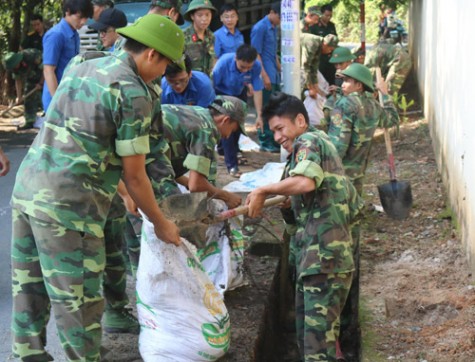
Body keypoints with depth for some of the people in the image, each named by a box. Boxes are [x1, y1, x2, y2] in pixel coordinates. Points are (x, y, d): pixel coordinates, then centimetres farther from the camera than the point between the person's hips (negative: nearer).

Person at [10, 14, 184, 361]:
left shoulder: (81, 67, 15)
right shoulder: (133, 92, -9)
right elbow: (134, 175, -6)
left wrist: (122, 191, 30)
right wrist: (161, 224, 7)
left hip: (27, 187, 9)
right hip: (67, 205, -8)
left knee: (30, 287, 18)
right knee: (79, 300, 3)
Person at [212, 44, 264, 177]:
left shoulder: (256, 66, -31)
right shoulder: (223, 63, -38)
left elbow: (257, 91, -22)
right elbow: (212, 85, -24)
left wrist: (259, 115, -21)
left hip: (239, 93, 4)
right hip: (222, 94, -3)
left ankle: (233, 152, 39)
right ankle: (231, 164, -10)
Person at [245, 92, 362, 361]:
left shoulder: (308, 141, -3)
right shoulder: (324, 144, 27)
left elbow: (305, 181, -26)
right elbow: (354, 206, 30)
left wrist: (264, 191, -13)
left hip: (323, 258, -11)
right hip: (314, 260, 11)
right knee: (308, 339, 14)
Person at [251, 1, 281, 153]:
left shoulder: (274, 28, 13)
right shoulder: (259, 28, -12)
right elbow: (256, 54, -14)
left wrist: (280, 70, 19)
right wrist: (265, 76, -17)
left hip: (275, 76, 9)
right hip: (266, 76, -8)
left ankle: (274, 140, 19)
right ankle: (265, 142, 4)